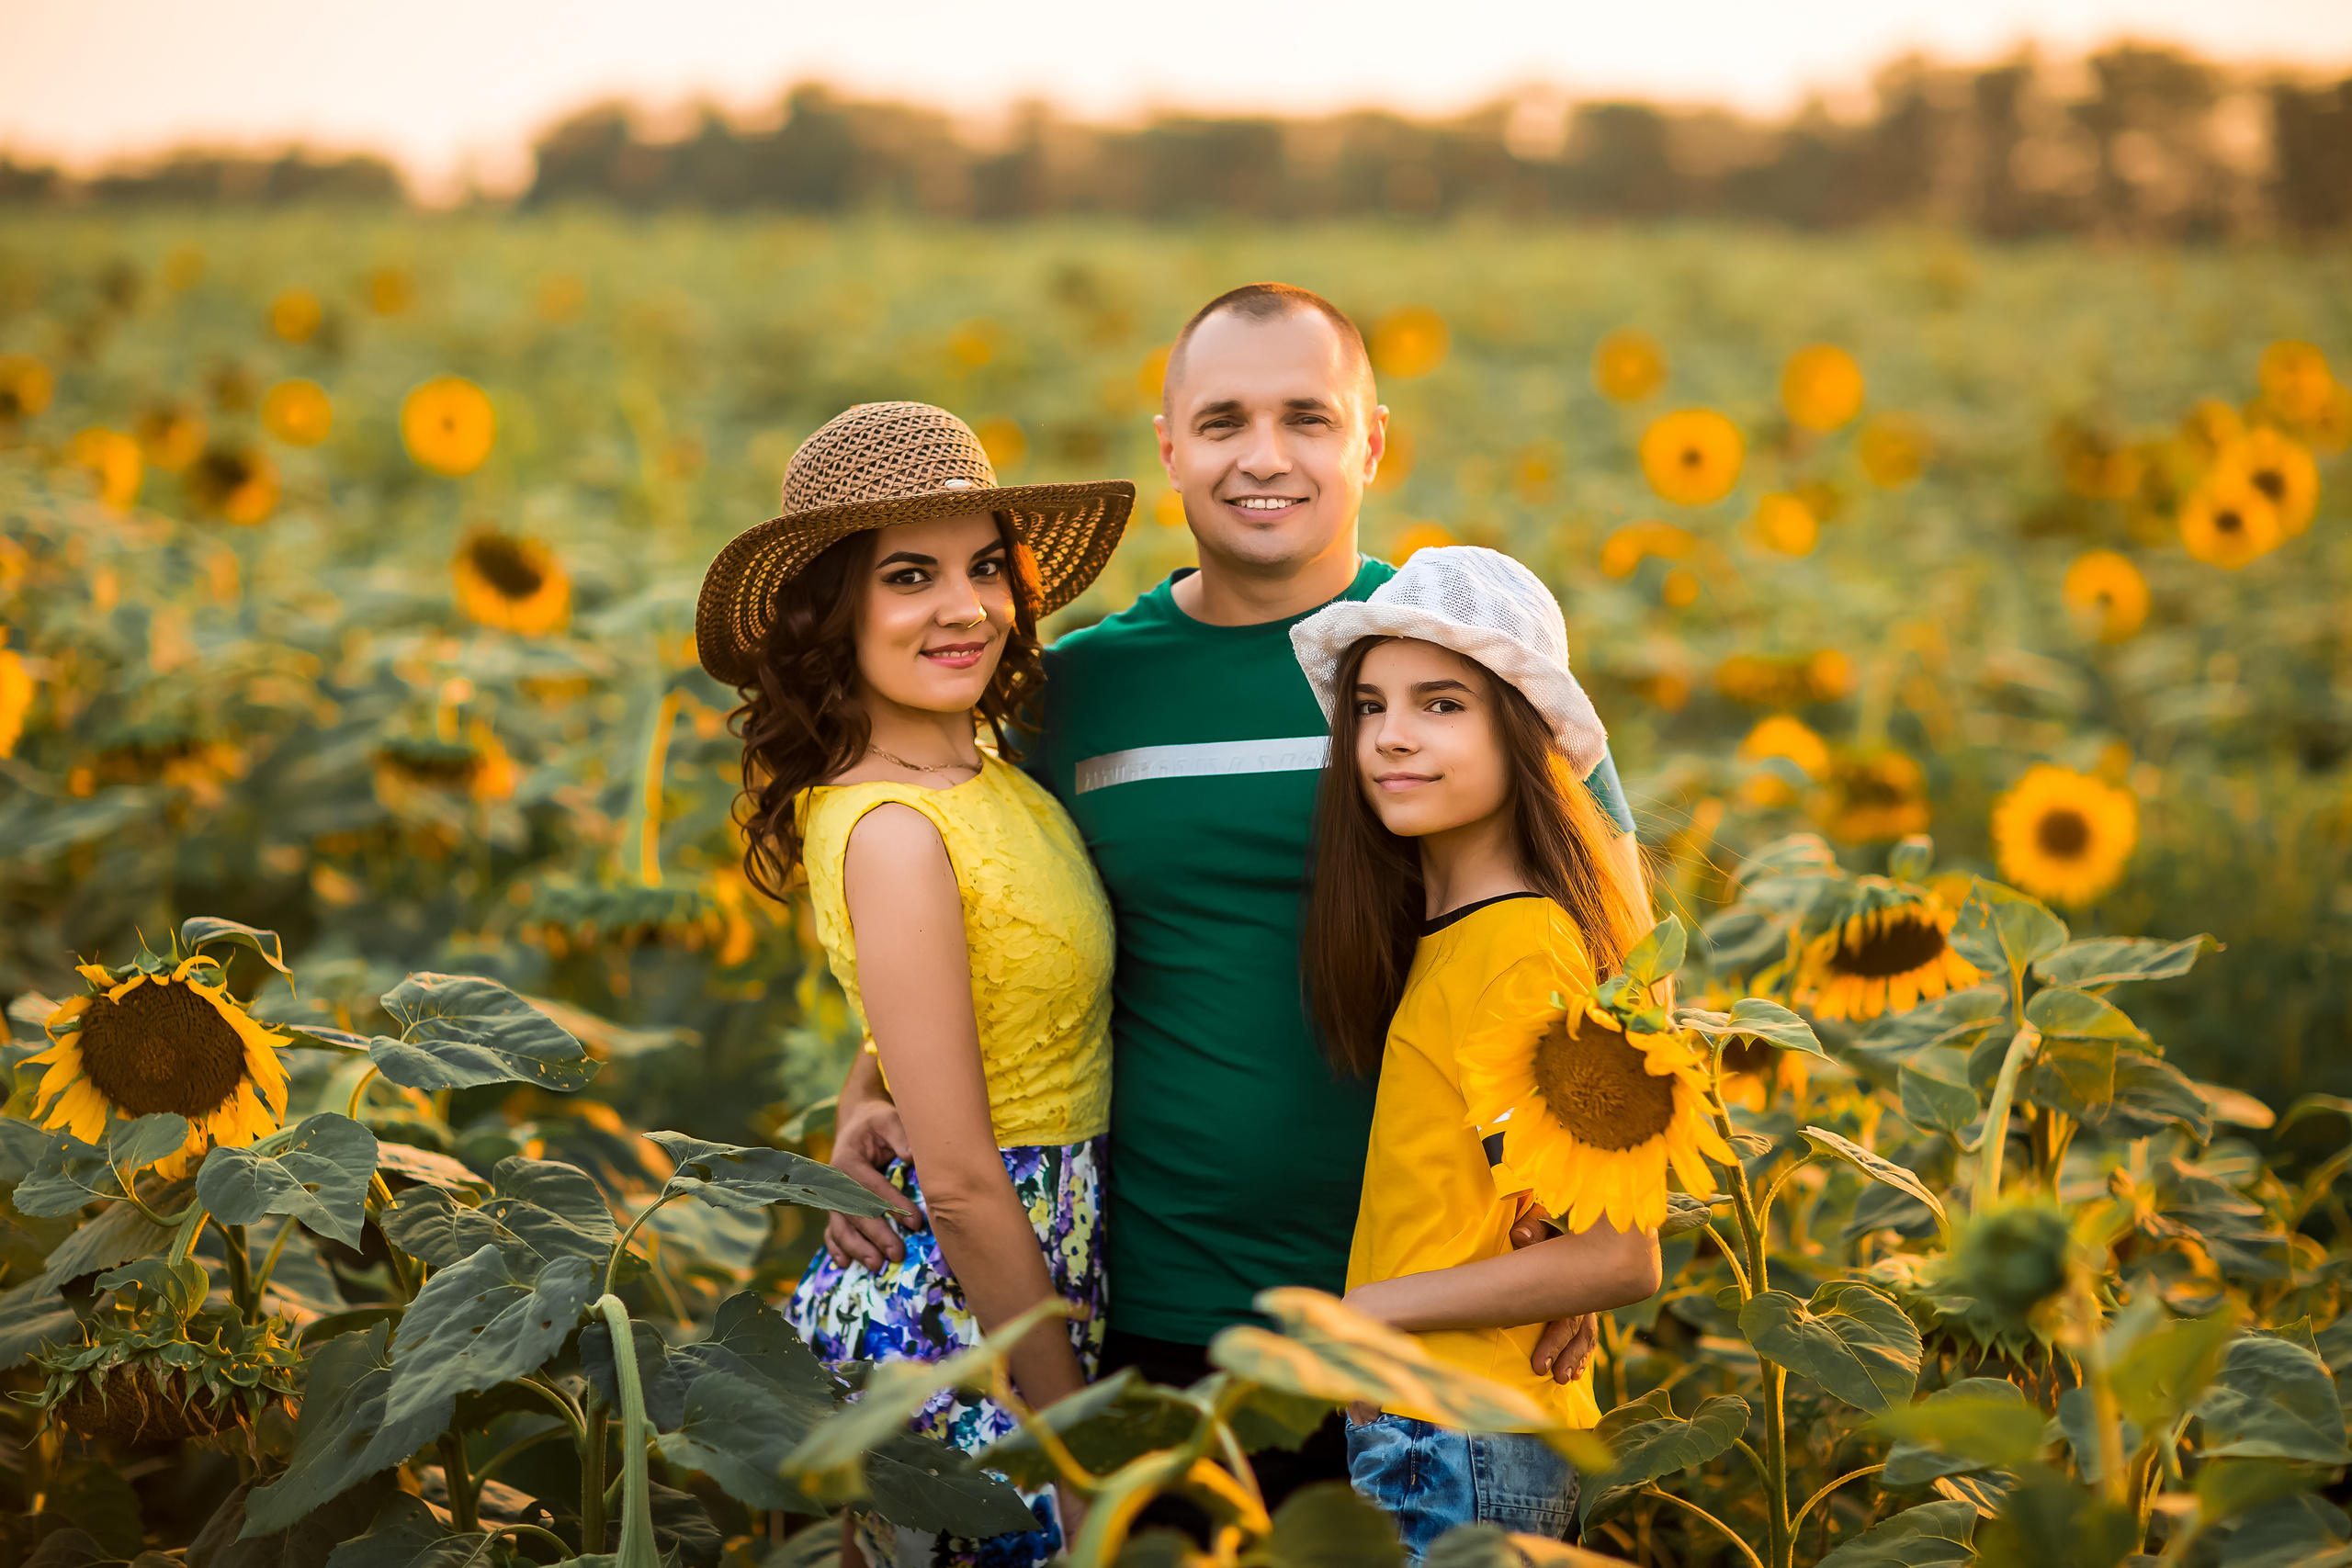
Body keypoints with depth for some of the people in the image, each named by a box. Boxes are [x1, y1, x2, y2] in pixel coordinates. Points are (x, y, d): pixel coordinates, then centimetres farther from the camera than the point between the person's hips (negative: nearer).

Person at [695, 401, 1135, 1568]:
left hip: (1050, 1279, 8)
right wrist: (1084, 1452, -17)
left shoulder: (985, 769, 3)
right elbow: (962, 1186, -22)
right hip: (958, 1316, -8)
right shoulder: (894, 834, -23)